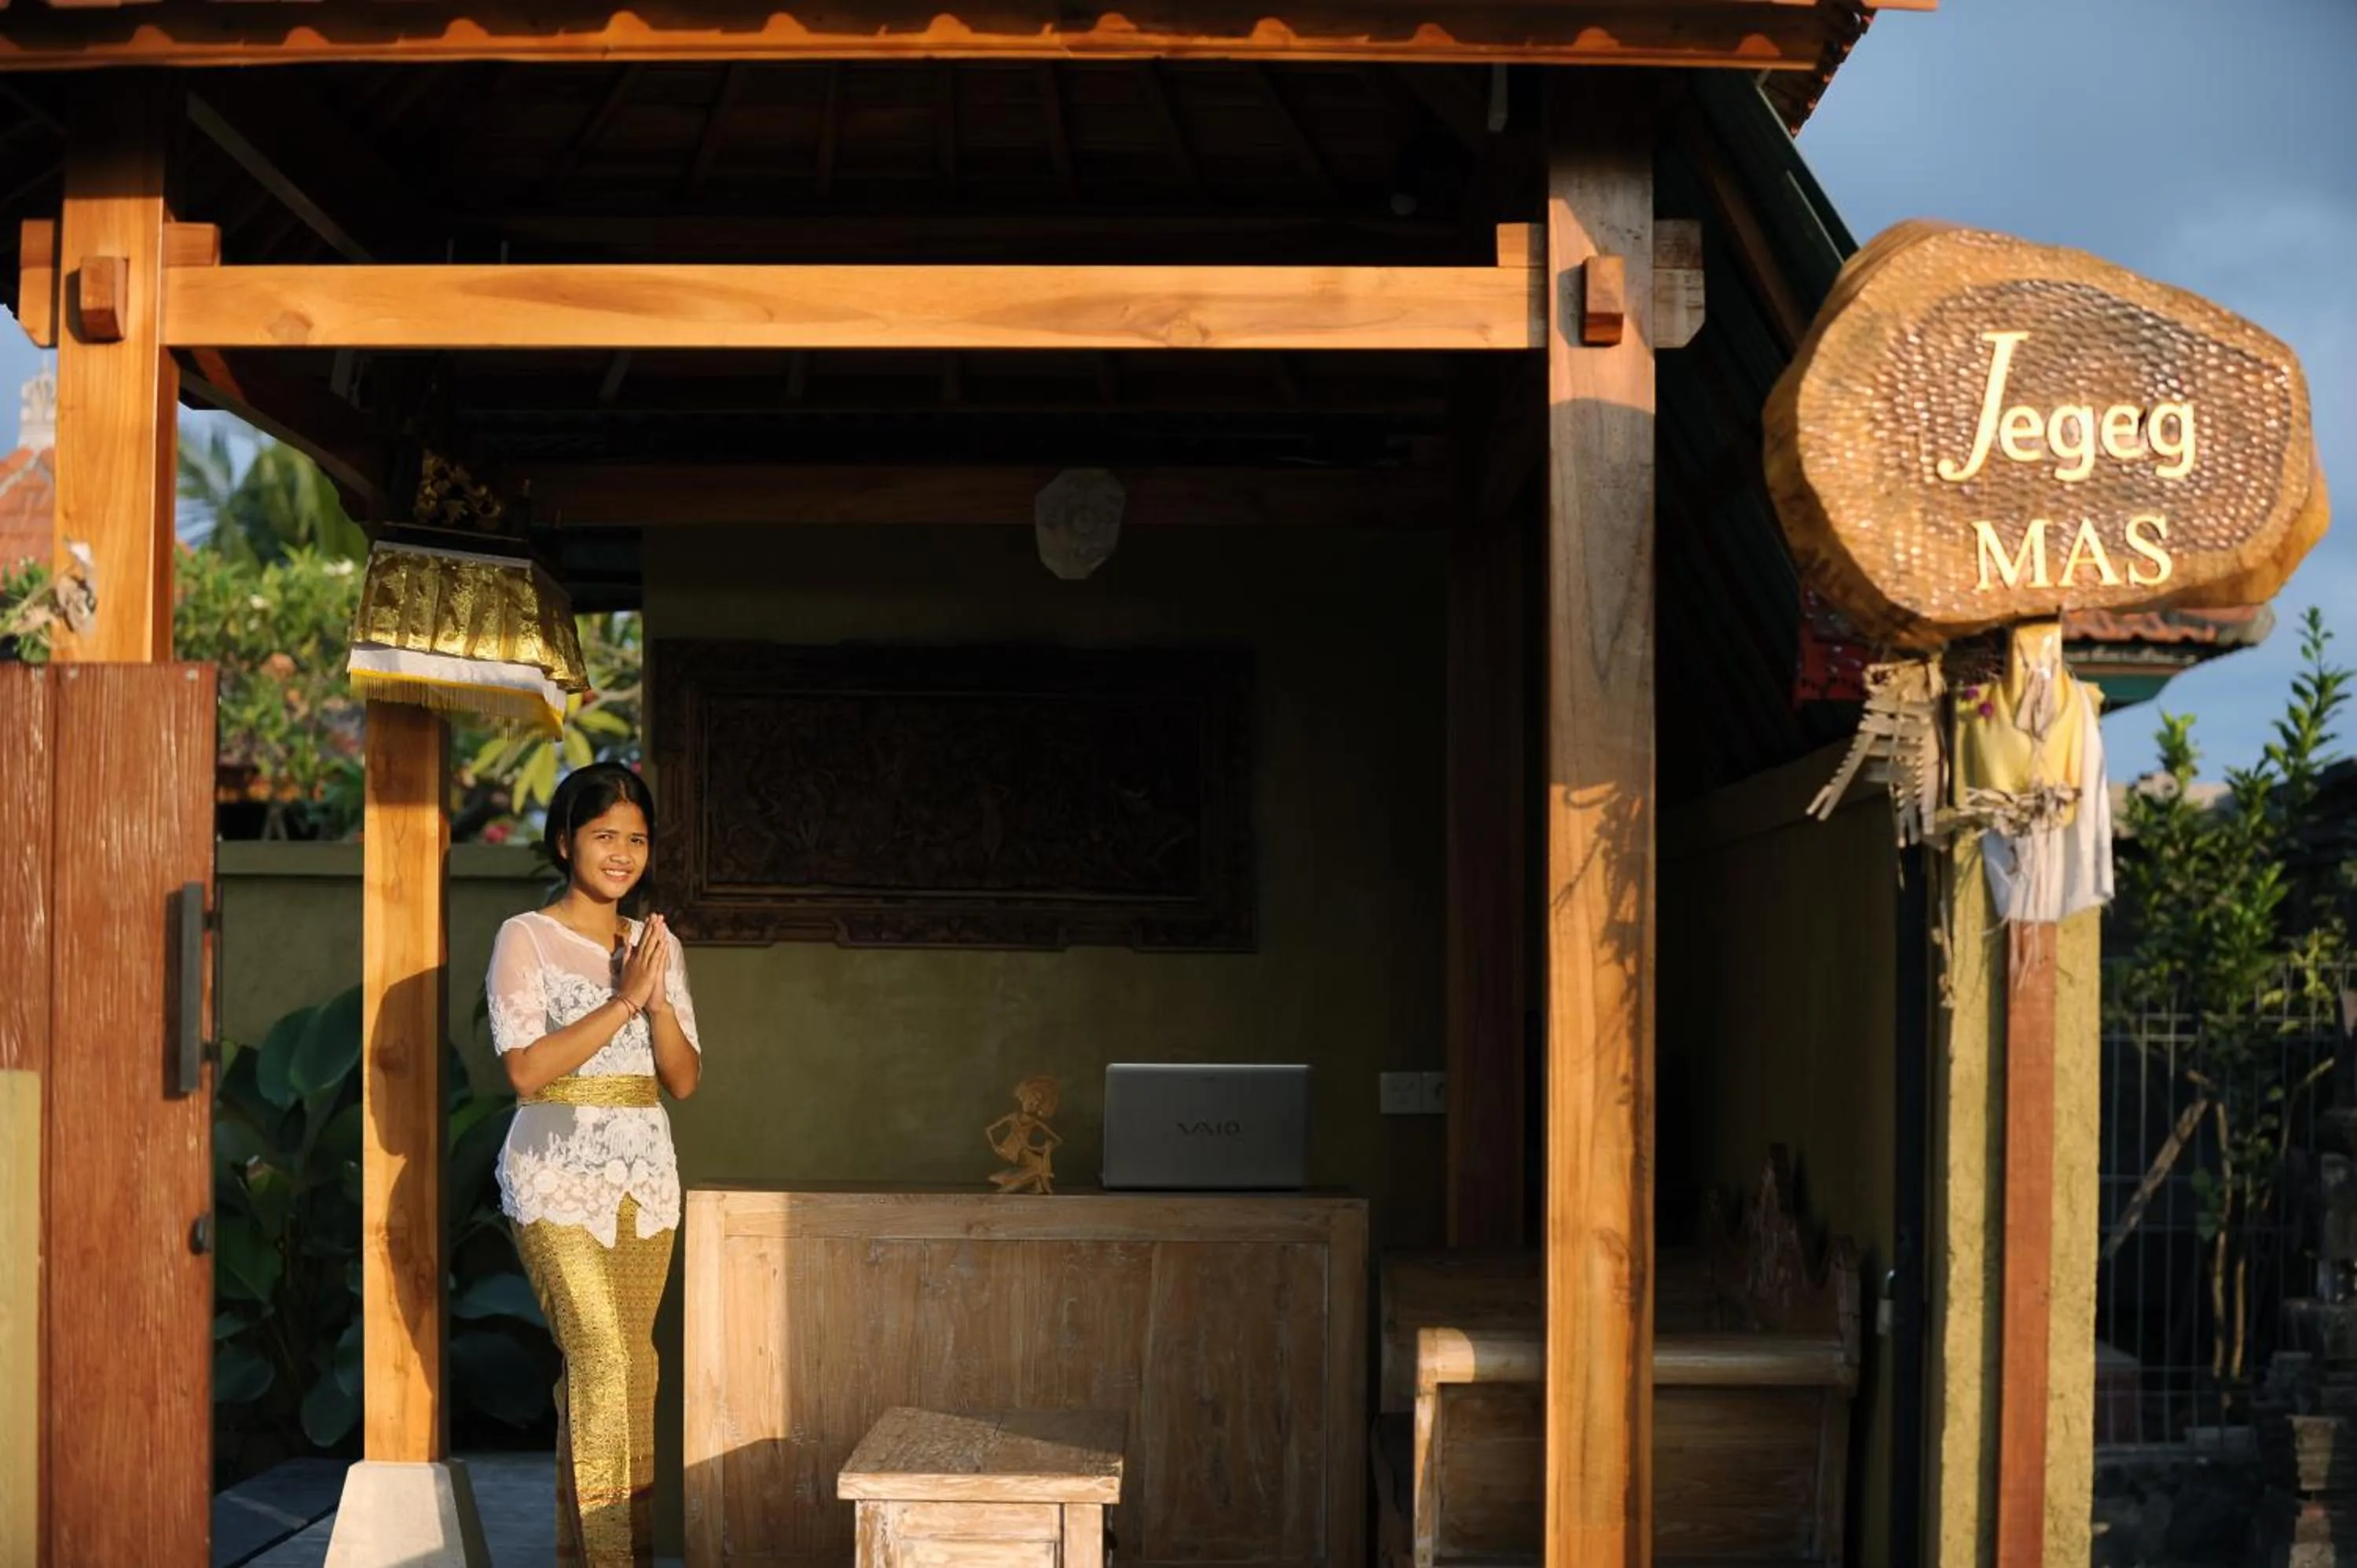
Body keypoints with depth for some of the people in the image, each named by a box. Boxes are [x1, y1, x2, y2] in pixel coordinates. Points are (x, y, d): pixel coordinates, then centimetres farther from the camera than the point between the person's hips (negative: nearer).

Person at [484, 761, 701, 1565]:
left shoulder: (656, 944, 12)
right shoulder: (527, 939, -3)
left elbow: (685, 1079, 8)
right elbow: (527, 1070, -14)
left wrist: (659, 1001, -9)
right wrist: (623, 1000, -17)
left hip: (646, 1176, 5)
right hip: (560, 1176, -5)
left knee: (629, 1367, 5)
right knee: (603, 1358, -15)